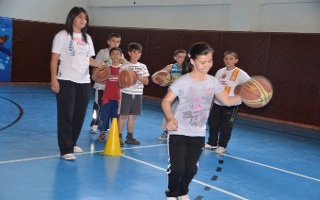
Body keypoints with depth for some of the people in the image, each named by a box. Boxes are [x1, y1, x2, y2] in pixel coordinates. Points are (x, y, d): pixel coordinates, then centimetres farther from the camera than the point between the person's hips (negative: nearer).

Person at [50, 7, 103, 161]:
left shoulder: (87, 38, 14)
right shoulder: (62, 35, -2)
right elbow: (55, 59, -5)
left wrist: (97, 64, -4)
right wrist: (54, 79, -13)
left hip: (84, 81, 6)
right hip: (66, 81, -6)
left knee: (79, 115, 10)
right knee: (66, 115, -6)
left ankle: (71, 143, 26)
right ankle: (66, 150, -4)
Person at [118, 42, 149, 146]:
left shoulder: (143, 66, 8)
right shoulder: (124, 66, -1)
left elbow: (146, 82, 6)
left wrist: (139, 77, -11)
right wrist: (119, 95, -12)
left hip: (138, 94, 3)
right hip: (126, 93, -3)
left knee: (133, 116, 9)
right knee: (123, 115, -1)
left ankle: (129, 137, 19)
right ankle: (119, 136, 6)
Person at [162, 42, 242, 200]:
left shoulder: (213, 82, -1)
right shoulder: (183, 81, -14)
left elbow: (227, 101, 6)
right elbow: (166, 101, -11)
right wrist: (170, 118, -28)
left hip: (198, 134, 4)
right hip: (179, 132, -4)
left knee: (191, 168, 10)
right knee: (177, 168, -3)